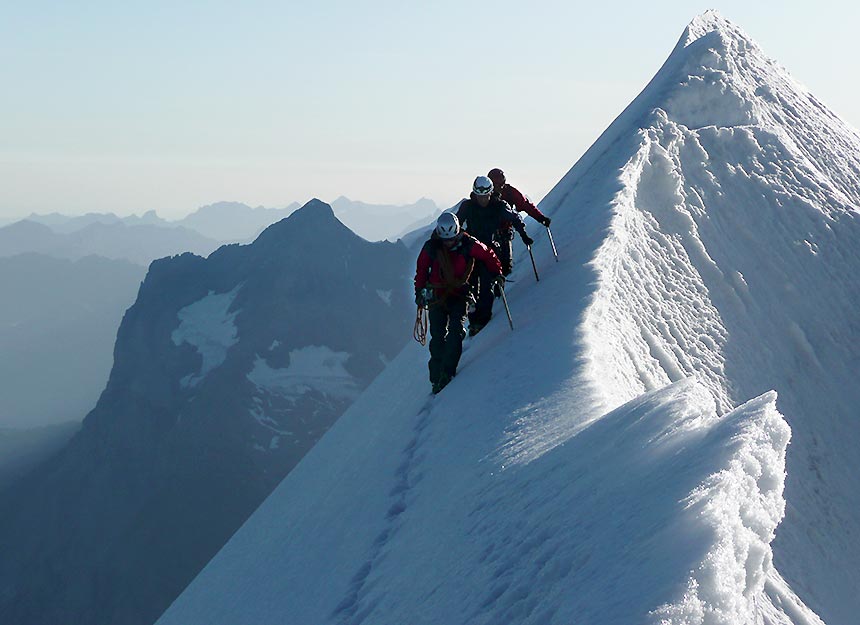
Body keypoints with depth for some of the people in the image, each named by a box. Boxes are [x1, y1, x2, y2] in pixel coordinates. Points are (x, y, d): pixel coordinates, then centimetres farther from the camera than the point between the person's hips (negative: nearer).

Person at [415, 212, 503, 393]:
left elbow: (488, 256, 8)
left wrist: (497, 274, 10)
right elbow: (421, 269, 10)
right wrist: (419, 291, 8)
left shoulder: (469, 245, -10)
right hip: (437, 296, 1)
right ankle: (437, 376, -2)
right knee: (438, 335, -6)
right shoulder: (431, 247, -6)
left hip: (460, 295, -1)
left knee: (456, 331, -18)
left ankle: (447, 371, -21)